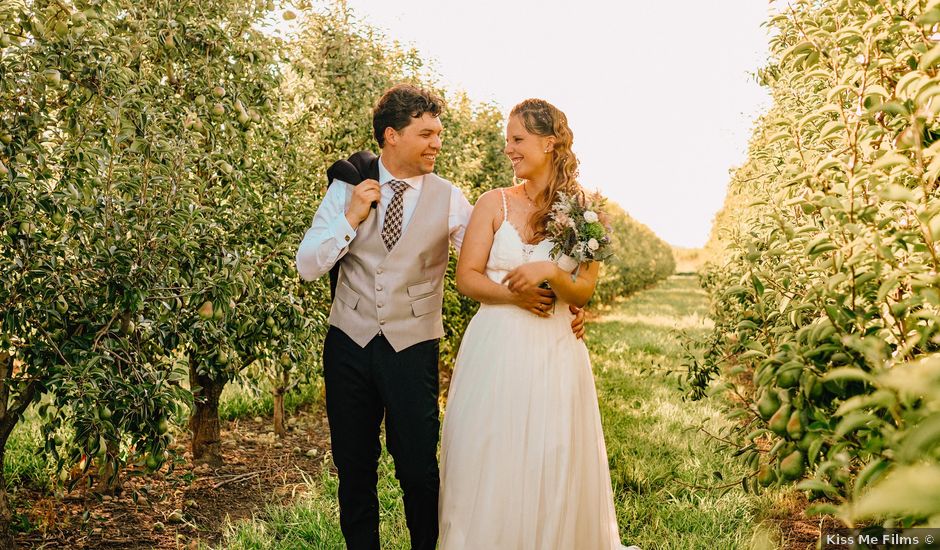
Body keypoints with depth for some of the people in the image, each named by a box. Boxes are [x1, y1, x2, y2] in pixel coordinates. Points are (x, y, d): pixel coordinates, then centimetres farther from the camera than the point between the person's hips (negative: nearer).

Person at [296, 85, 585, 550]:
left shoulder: (448, 199, -2)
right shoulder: (347, 189, 1)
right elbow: (307, 267, -2)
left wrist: (558, 304, -15)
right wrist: (351, 218, -14)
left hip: (413, 349, -1)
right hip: (349, 342, 2)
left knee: (419, 470, 4)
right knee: (353, 468, 13)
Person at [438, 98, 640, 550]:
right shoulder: (495, 203, 3)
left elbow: (582, 293, 0)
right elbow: (466, 277, -1)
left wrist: (549, 272, -19)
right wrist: (516, 294, -15)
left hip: (554, 353, 0)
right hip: (495, 349, 0)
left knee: (553, 469, 8)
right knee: (488, 465, 7)